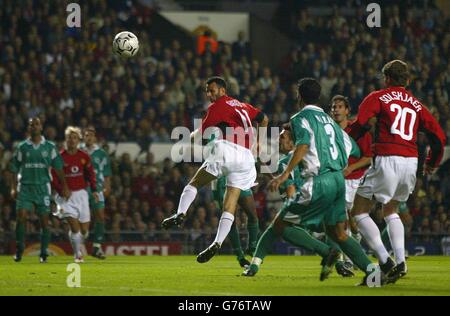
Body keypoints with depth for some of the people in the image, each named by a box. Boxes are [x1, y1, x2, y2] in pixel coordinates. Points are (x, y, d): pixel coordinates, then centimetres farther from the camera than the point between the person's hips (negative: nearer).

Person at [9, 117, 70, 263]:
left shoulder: (50, 147, 5)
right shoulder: (22, 147, 6)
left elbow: (58, 168, 6)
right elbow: (15, 169, 9)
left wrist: (64, 187, 2)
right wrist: (13, 188, 1)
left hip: (43, 187, 0)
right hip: (25, 186, 0)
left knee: (44, 220, -1)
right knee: (21, 216, -14)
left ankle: (44, 253, 7)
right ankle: (19, 249, -3)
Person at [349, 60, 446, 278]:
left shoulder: (377, 98, 5)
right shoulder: (416, 105, 18)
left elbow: (360, 125, -11)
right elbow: (439, 136, 14)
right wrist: (432, 164, 28)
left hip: (386, 160, -5)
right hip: (411, 162, 5)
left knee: (359, 212, 5)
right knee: (390, 212, 25)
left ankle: (385, 261, -10)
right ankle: (401, 262, 9)